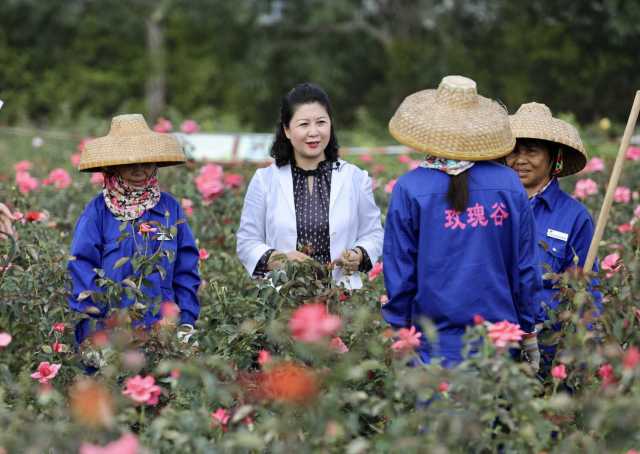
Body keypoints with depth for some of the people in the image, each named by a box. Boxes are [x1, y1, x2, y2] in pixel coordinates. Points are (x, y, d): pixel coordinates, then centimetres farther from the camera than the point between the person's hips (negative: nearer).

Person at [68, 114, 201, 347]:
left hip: (161, 326, 2)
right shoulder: (98, 211, 0)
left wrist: (187, 321, 4)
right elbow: (81, 265, -3)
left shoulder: (170, 208, 9)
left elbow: (186, 269, 11)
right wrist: (92, 323, -9)